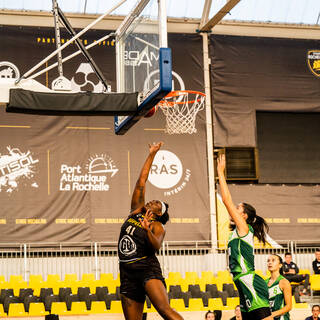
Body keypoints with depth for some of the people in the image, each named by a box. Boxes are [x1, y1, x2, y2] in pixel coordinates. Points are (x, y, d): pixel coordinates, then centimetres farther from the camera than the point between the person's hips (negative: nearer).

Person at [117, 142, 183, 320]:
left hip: (148, 269, -5)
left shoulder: (157, 227, 1)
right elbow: (141, 182, 15)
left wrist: (147, 230, -34)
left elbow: (157, 246, -17)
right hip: (128, 273, 6)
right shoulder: (136, 211, 15)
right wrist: (151, 155, 16)